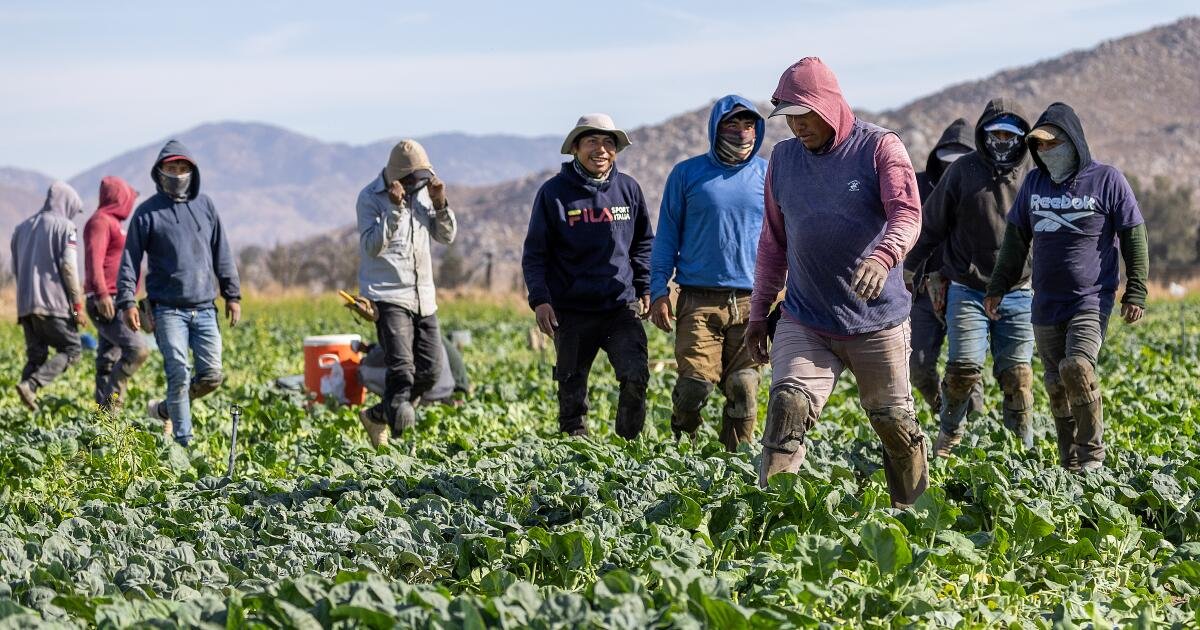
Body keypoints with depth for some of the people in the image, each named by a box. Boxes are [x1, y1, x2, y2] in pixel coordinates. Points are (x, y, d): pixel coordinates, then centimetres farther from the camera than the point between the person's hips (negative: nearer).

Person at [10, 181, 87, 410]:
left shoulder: (22, 228, 19)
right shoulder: (64, 226, -2)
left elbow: (15, 269, 19)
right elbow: (68, 267, -10)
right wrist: (77, 305, -8)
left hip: (25, 305, 7)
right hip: (53, 302, -6)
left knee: (36, 355, 10)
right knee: (72, 349, 0)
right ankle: (31, 385, -19)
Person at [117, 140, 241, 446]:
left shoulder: (205, 205, 11)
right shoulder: (148, 212, 0)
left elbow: (222, 254, 16)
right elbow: (130, 260, 1)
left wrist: (232, 295, 13)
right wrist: (127, 301, -8)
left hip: (204, 308, 4)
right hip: (168, 309, -4)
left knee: (212, 375, -2)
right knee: (179, 374, -10)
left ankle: (165, 410, 23)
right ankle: (184, 443, -3)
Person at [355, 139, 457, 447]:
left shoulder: (423, 191, 10)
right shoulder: (370, 198, -8)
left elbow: (446, 236, 13)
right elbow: (373, 246, -18)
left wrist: (440, 205, -4)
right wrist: (395, 210, -26)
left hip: (424, 297, 7)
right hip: (387, 295, -7)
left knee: (430, 369, 6)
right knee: (402, 369, -19)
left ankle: (377, 416, 22)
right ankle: (400, 433, -20)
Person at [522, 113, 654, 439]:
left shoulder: (628, 189, 7)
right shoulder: (554, 192, -1)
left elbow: (644, 244, 19)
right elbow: (535, 253, 1)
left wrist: (645, 289, 11)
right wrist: (540, 299, -10)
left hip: (622, 306, 1)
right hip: (572, 312, -1)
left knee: (636, 376, -15)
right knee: (572, 389, 4)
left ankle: (629, 443, 1)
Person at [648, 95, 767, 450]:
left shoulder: (768, 175, 9)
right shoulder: (687, 174, 5)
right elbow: (666, 235, 9)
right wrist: (658, 291, 1)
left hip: (751, 301, 2)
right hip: (699, 301, -2)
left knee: (744, 389, -2)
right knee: (694, 387, -10)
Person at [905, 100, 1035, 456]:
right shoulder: (963, 172, 1)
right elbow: (931, 225, 8)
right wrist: (903, 267, 8)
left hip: (1018, 295, 1)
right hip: (968, 292, -1)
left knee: (1017, 374, -1)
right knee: (964, 369, -9)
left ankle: (1022, 449, 9)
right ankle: (949, 437, 13)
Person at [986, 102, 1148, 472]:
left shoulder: (1106, 180, -4)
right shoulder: (1034, 182, 10)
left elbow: (1134, 239, -2)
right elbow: (1016, 239, 18)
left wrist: (1136, 293, -6)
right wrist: (998, 287, 15)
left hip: (1092, 300, -5)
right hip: (1046, 304, 5)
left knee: (1076, 367, -24)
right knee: (1057, 387, 4)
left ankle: (1092, 457, -12)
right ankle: (1070, 466, 12)